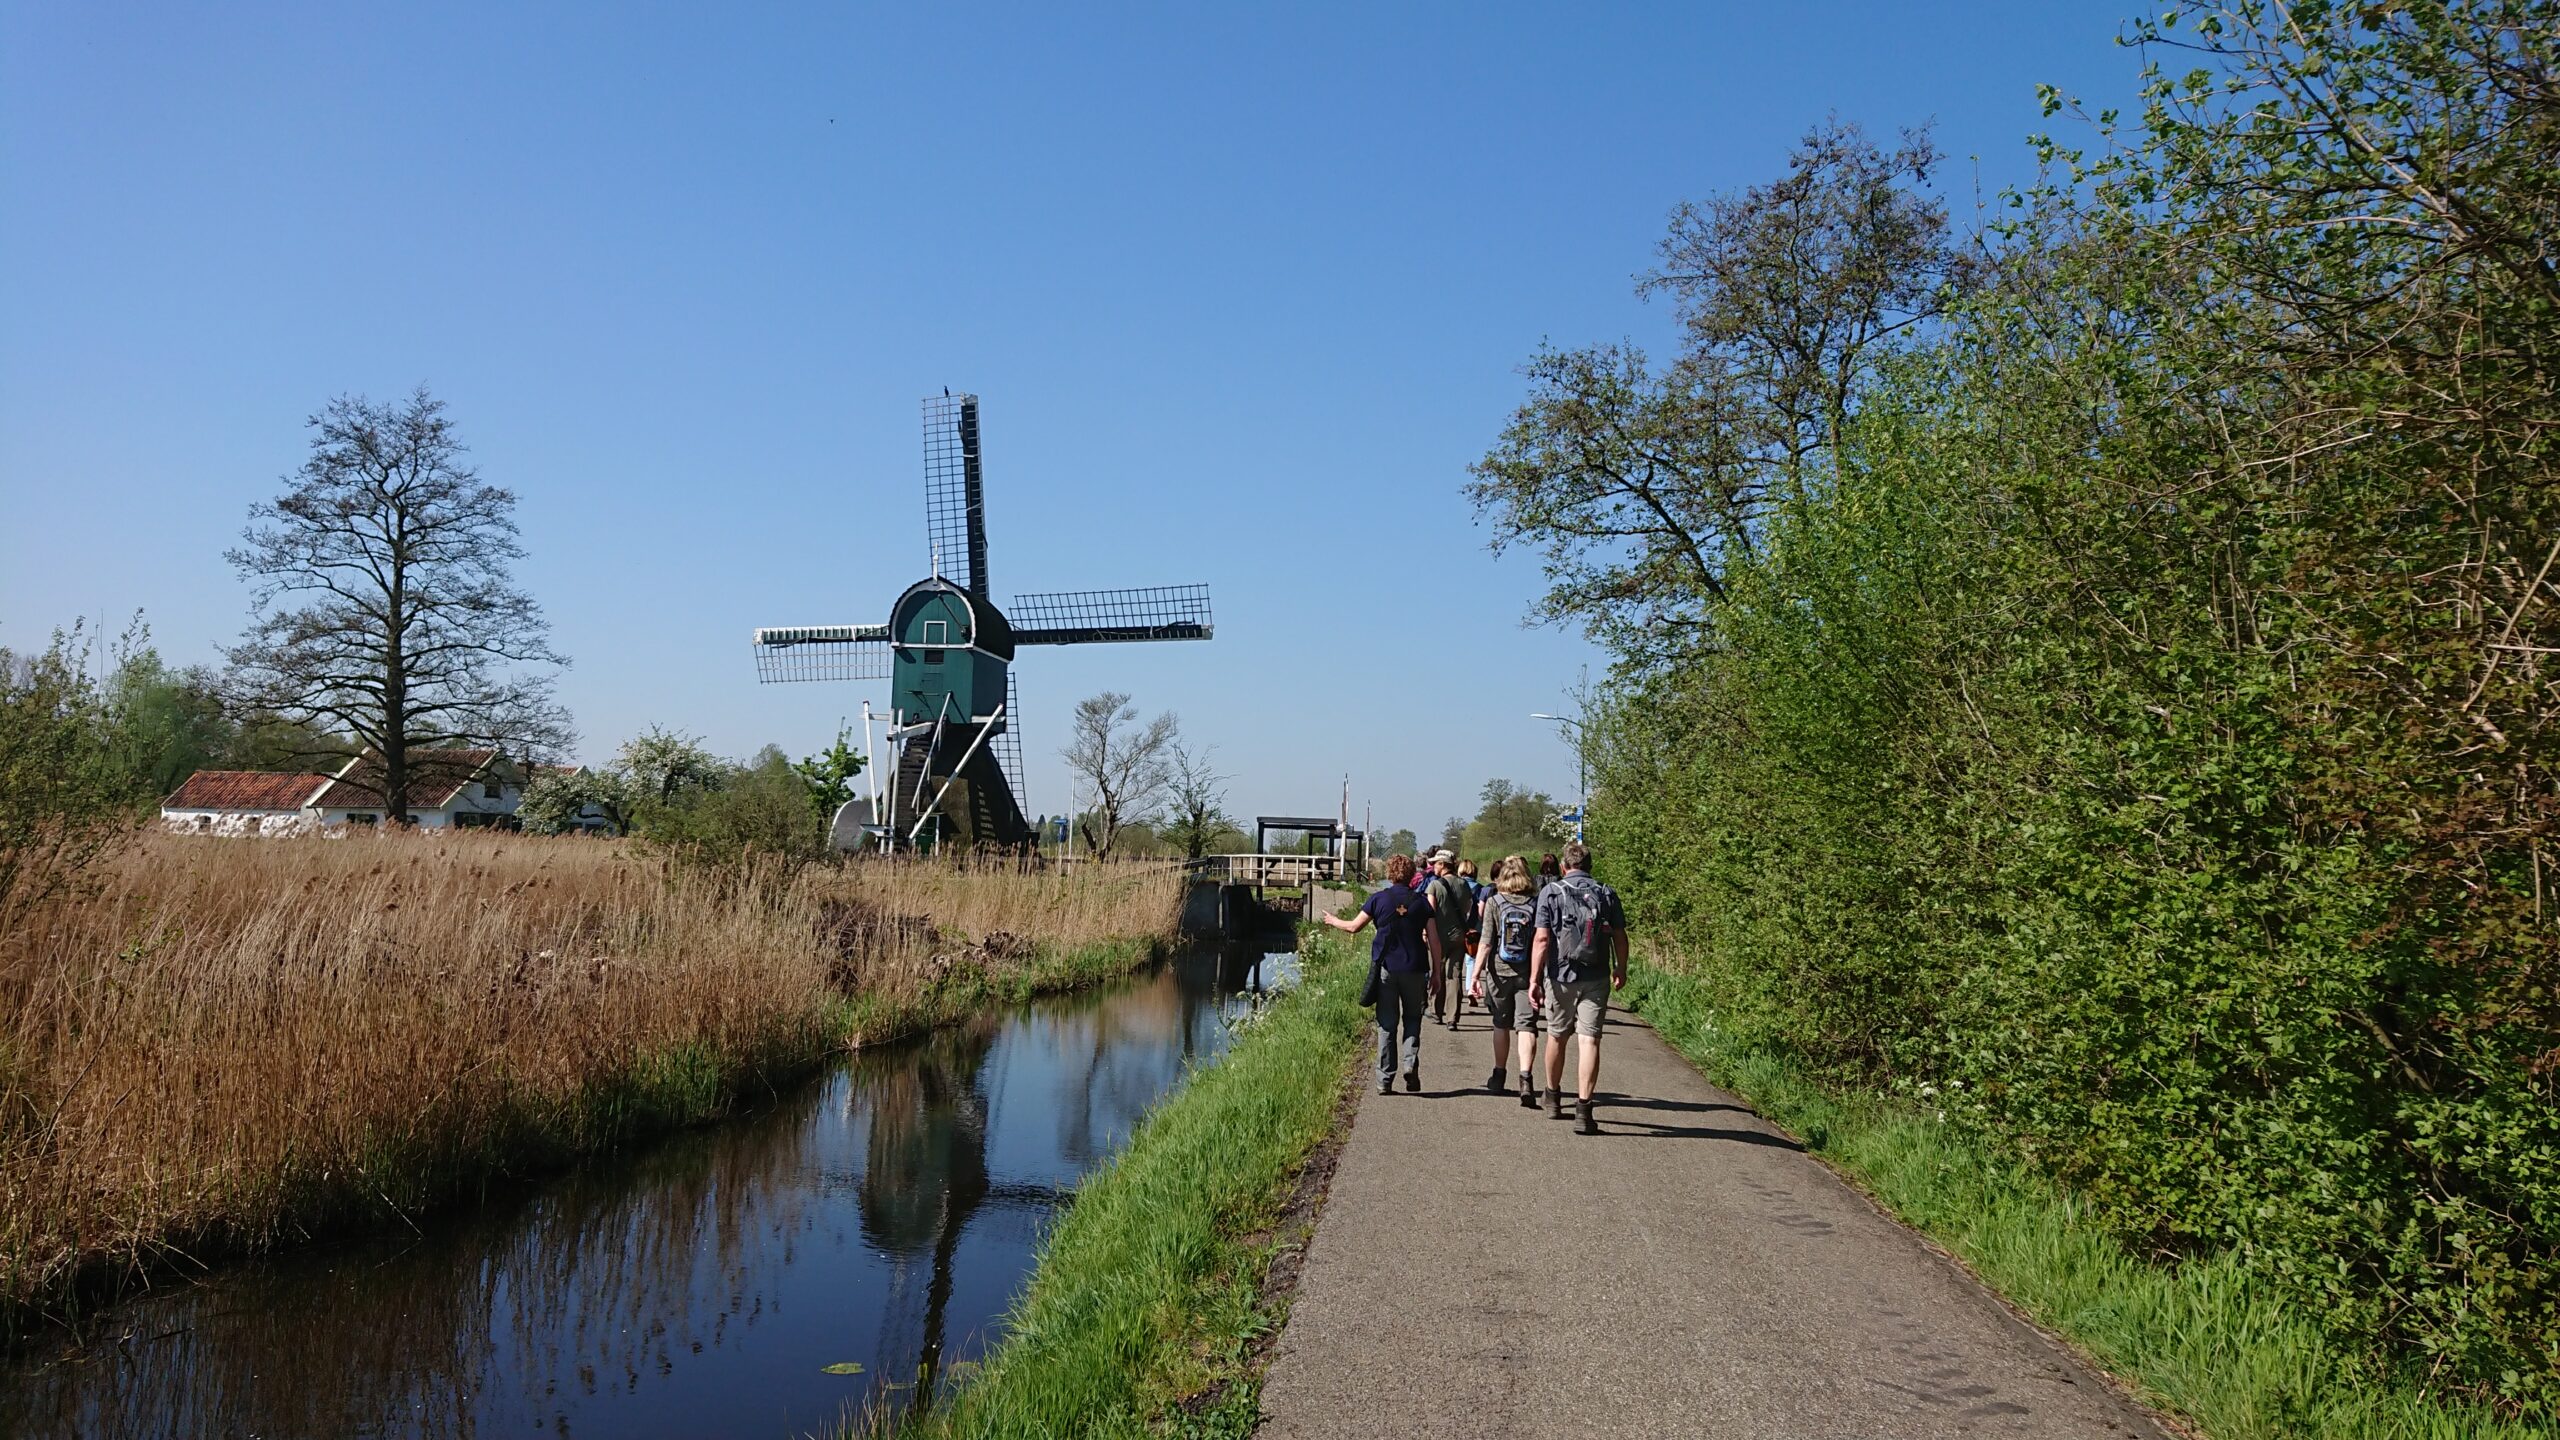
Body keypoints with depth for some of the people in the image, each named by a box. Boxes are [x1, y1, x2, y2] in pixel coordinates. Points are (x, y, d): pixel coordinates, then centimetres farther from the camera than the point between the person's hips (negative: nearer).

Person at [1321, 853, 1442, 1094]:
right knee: (1412, 1018, 17)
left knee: (1387, 1024, 6)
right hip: (1414, 968, 0)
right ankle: (1410, 1063, -4)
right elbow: (1434, 941, -1)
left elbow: (1354, 927, 7)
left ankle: (1385, 1080, 4)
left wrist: (1334, 921, 27)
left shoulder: (1379, 899, -1)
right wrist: (1436, 972, 7)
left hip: (1386, 968, 0)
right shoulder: (1421, 901, 0)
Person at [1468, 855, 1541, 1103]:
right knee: (1526, 1026, -2)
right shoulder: (1536, 904, -2)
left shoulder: (1494, 903, -5)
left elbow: (1485, 943, -9)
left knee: (1501, 1024, 17)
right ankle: (1526, 1076, -21)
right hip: (1528, 974, 0)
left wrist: (1476, 975, -6)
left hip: (1499, 973, 0)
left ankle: (1499, 1076, 28)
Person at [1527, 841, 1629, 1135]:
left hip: (1559, 977, 0)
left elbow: (1542, 939, -10)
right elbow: (1620, 937, 8)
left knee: (1556, 1036, 16)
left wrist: (1534, 979, -10)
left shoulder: (1551, 893, -3)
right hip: (1596, 978, 0)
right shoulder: (1607, 894, 3)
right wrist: (1621, 968, 25)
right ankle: (1583, 1108, -13)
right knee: (1588, 1040, -3)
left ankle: (1553, 1097, 34)